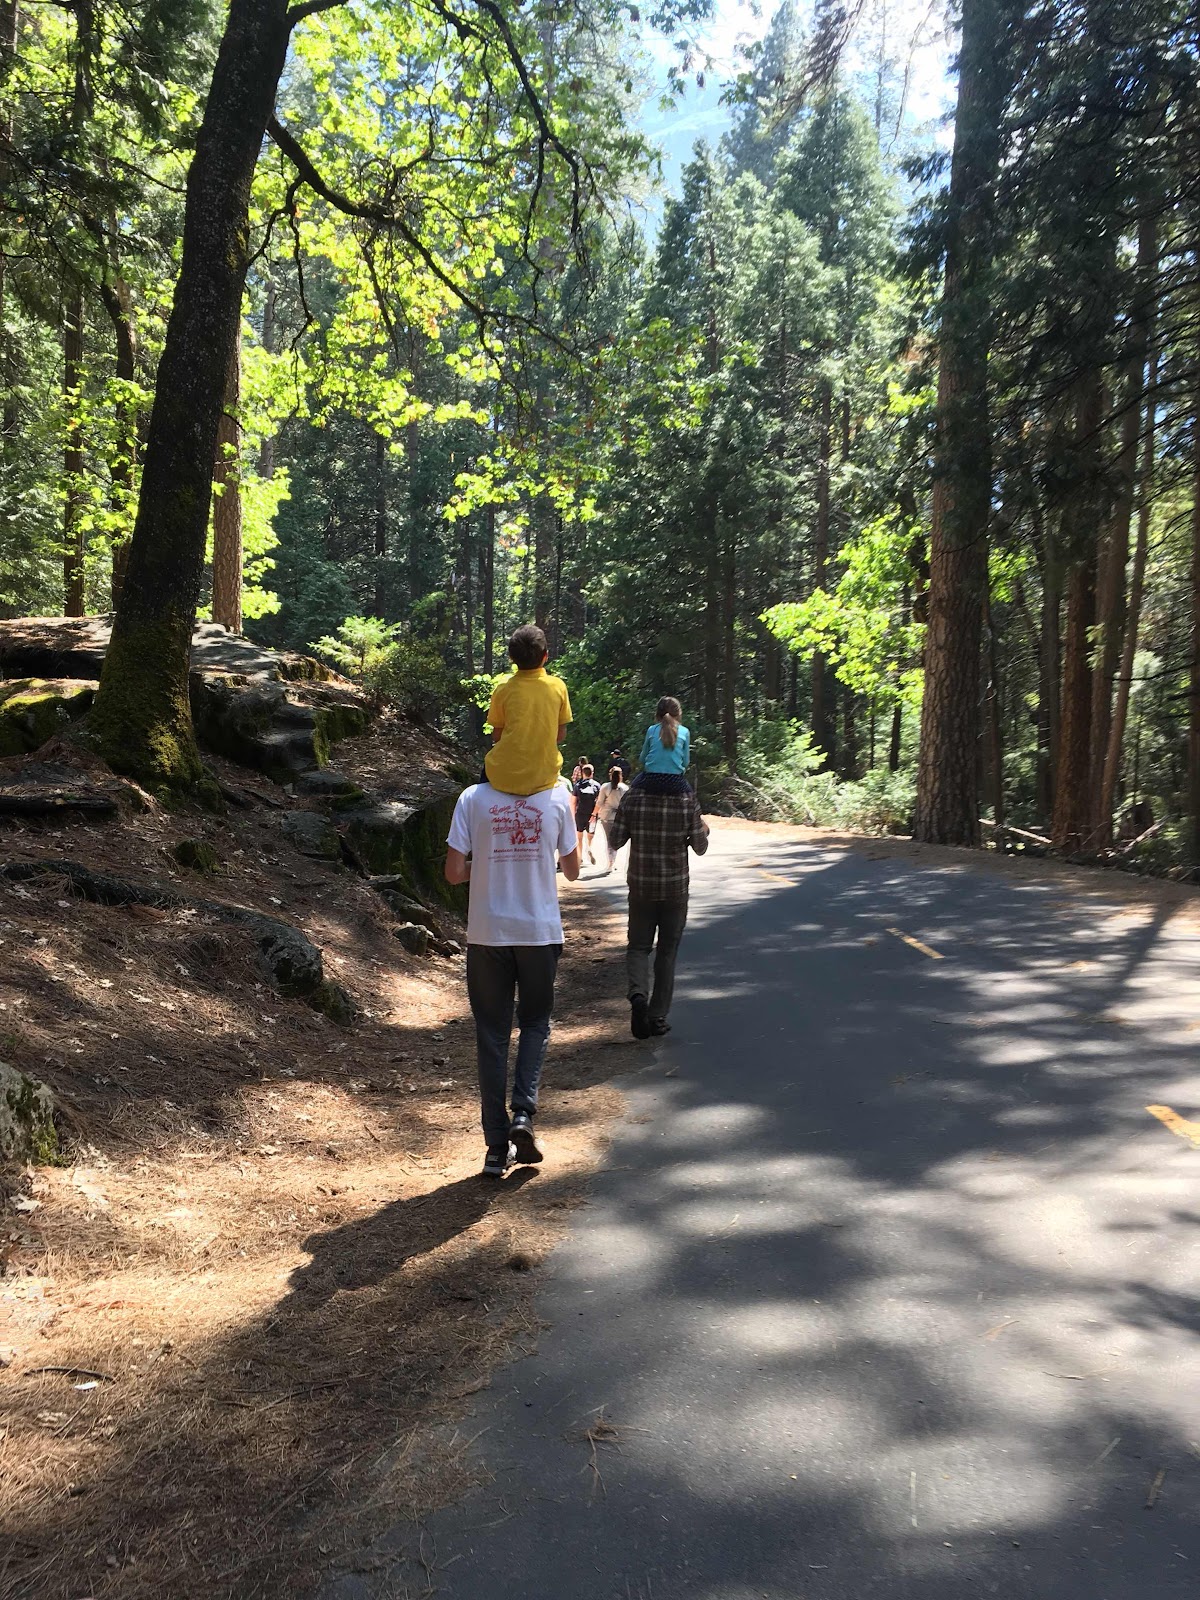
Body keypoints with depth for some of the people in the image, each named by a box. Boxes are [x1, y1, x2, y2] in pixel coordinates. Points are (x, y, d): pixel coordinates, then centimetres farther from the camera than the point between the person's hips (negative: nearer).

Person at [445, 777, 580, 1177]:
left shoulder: (473, 798, -5)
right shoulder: (557, 798, -4)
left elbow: (454, 872, -7)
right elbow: (572, 871, 7)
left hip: (488, 934, 0)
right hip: (541, 931, 0)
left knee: (492, 1034, 9)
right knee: (535, 1023, 19)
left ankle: (497, 1147, 12)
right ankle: (523, 1113, 1)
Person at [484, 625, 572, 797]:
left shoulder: (504, 688, -6)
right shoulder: (559, 686, -3)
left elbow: (496, 736, 1)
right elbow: (560, 736, 3)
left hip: (505, 776, -1)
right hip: (544, 776, 1)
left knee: (487, 764, 33)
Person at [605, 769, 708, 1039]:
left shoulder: (633, 797, -8)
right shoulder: (687, 799, -9)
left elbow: (614, 842, -4)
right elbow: (700, 848, -3)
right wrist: (704, 831, 19)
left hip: (640, 886, 1)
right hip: (676, 887, 0)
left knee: (638, 946, 12)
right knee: (667, 951, 11)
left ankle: (638, 993, -15)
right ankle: (658, 1015, 11)